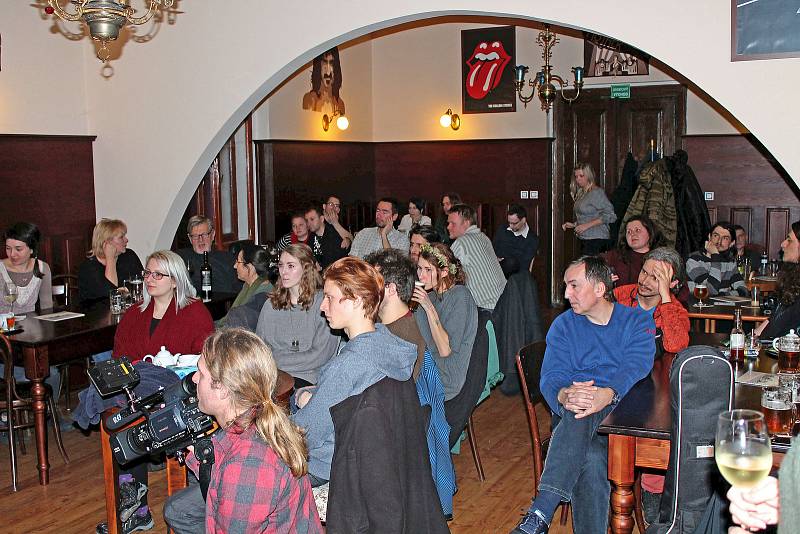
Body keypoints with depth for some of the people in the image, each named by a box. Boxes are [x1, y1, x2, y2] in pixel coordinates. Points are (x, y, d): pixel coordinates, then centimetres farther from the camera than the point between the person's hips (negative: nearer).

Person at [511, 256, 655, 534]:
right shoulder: (563, 325, 15)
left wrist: (607, 394, -34)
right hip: (571, 412, 2)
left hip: (622, 406, -2)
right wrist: (564, 394, -27)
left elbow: (636, 367, -11)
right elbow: (551, 376, 0)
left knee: (581, 416, -37)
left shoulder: (637, 321, 9)